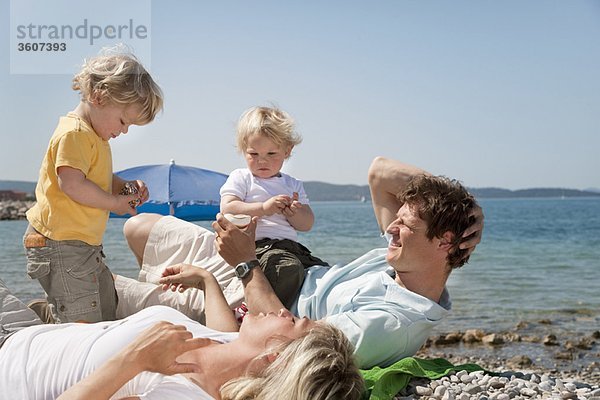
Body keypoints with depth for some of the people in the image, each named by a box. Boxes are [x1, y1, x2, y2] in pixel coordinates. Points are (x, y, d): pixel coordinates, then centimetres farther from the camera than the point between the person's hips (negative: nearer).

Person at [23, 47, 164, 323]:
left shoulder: (94, 135, 16)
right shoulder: (74, 133, -18)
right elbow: (72, 184, -29)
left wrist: (125, 186, 6)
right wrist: (114, 202, -18)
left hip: (86, 243, 11)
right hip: (61, 245, -11)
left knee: (108, 314, 18)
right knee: (84, 322, -9)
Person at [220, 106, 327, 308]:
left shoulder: (293, 184, 22)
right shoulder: (240, 178, 9)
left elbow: (307, 224, 16)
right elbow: (227, 209, -9)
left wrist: (295, 213, -8)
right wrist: (264, 208, -18)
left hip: (291, 246, 7)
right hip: (259, 245, -6)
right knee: (290, 268, -34)